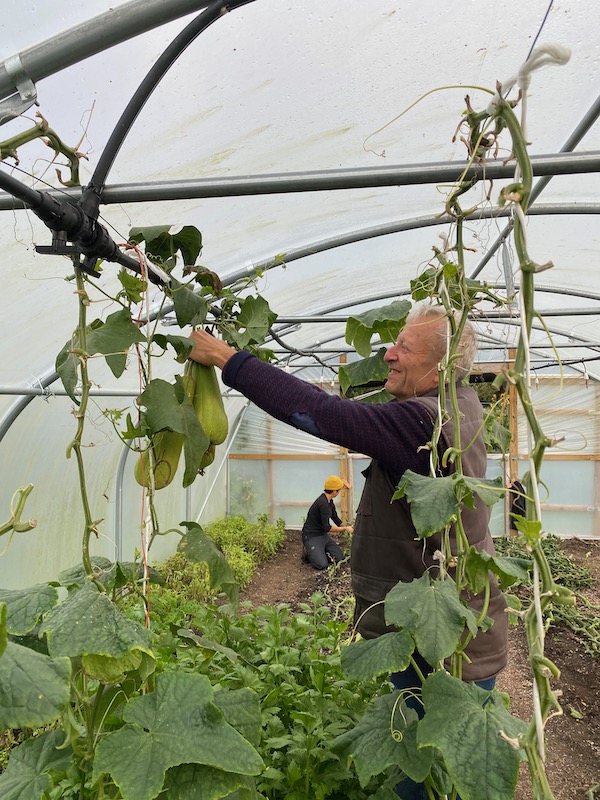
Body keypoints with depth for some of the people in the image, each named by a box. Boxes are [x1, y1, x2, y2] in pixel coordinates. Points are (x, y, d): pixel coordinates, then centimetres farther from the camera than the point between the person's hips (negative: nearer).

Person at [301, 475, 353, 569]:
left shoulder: (330, 502, 7)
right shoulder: (322, 502, -25)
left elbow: (336, 519, 22)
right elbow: (327, 528, -23)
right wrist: (345, 528, -12)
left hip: (323, 535, 9)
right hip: (312, 537, -9)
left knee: (340, 559, -3)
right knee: (322, 565, -21)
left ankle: (319, 552, 16)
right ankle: (309, 552, 6)